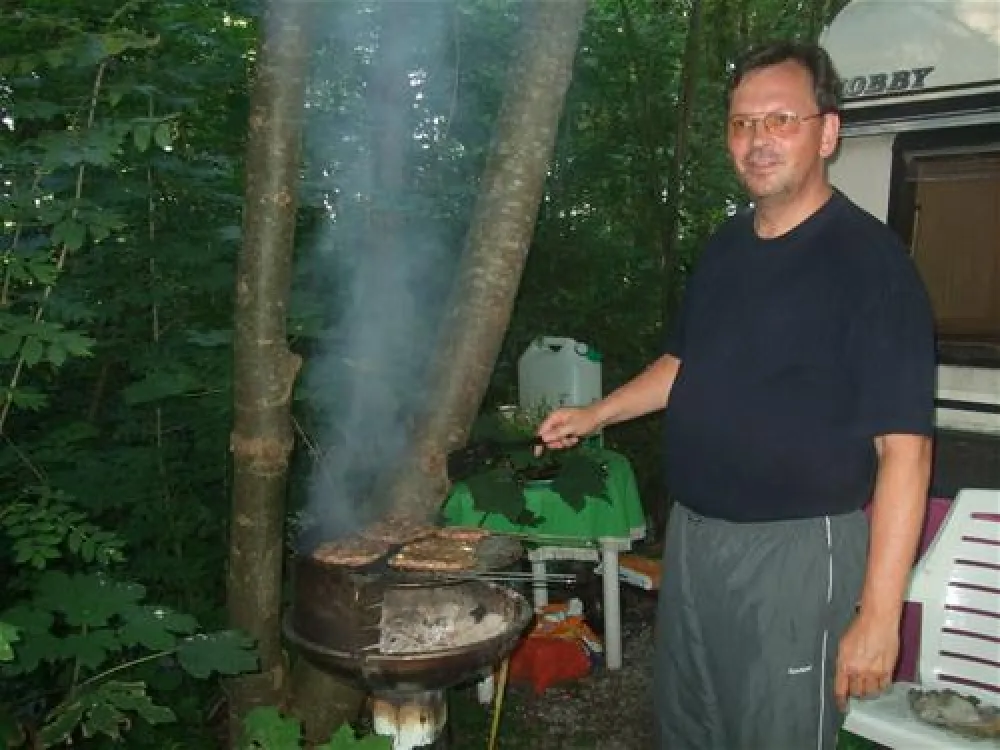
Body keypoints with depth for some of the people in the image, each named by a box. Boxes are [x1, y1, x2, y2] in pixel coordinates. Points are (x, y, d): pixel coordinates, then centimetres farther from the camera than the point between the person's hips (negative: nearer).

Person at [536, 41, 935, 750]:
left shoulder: (870, 259, -15)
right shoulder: (726, 244, 7)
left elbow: (904, 451, -19)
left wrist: (879, 613, -21)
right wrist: (596, 414, 13)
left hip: (795, 552, -7)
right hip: (692, 534, 7)